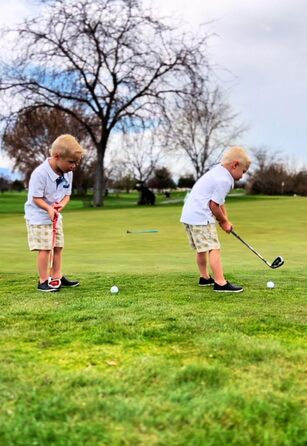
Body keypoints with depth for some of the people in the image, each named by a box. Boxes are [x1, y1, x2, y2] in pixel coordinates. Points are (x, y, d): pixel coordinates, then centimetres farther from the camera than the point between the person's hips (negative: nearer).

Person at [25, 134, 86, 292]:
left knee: (58, 246, 10)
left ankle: (57, 277, 21)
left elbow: (67, 195, 3)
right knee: (45, 248, -9)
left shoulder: (68, 173, -3)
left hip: (56, 216, 8)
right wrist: (49, 209, -35)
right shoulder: (40, 173, -25)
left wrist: (61, 205, -18)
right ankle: (43, 281, 0)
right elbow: (36, 198, -21)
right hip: (38, 216, -7)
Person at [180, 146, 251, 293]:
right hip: (200, 217, -11)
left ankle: (204, 278, 34)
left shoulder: (218, 171, 15)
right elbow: (214, 206, -16)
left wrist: (225, 220, 12)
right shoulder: (224, 180, -17)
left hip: (189, 214, 11)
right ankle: (220, 283, -15)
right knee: (214, 248, -12)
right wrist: (223, 221, 1)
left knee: (202, 248, 21)